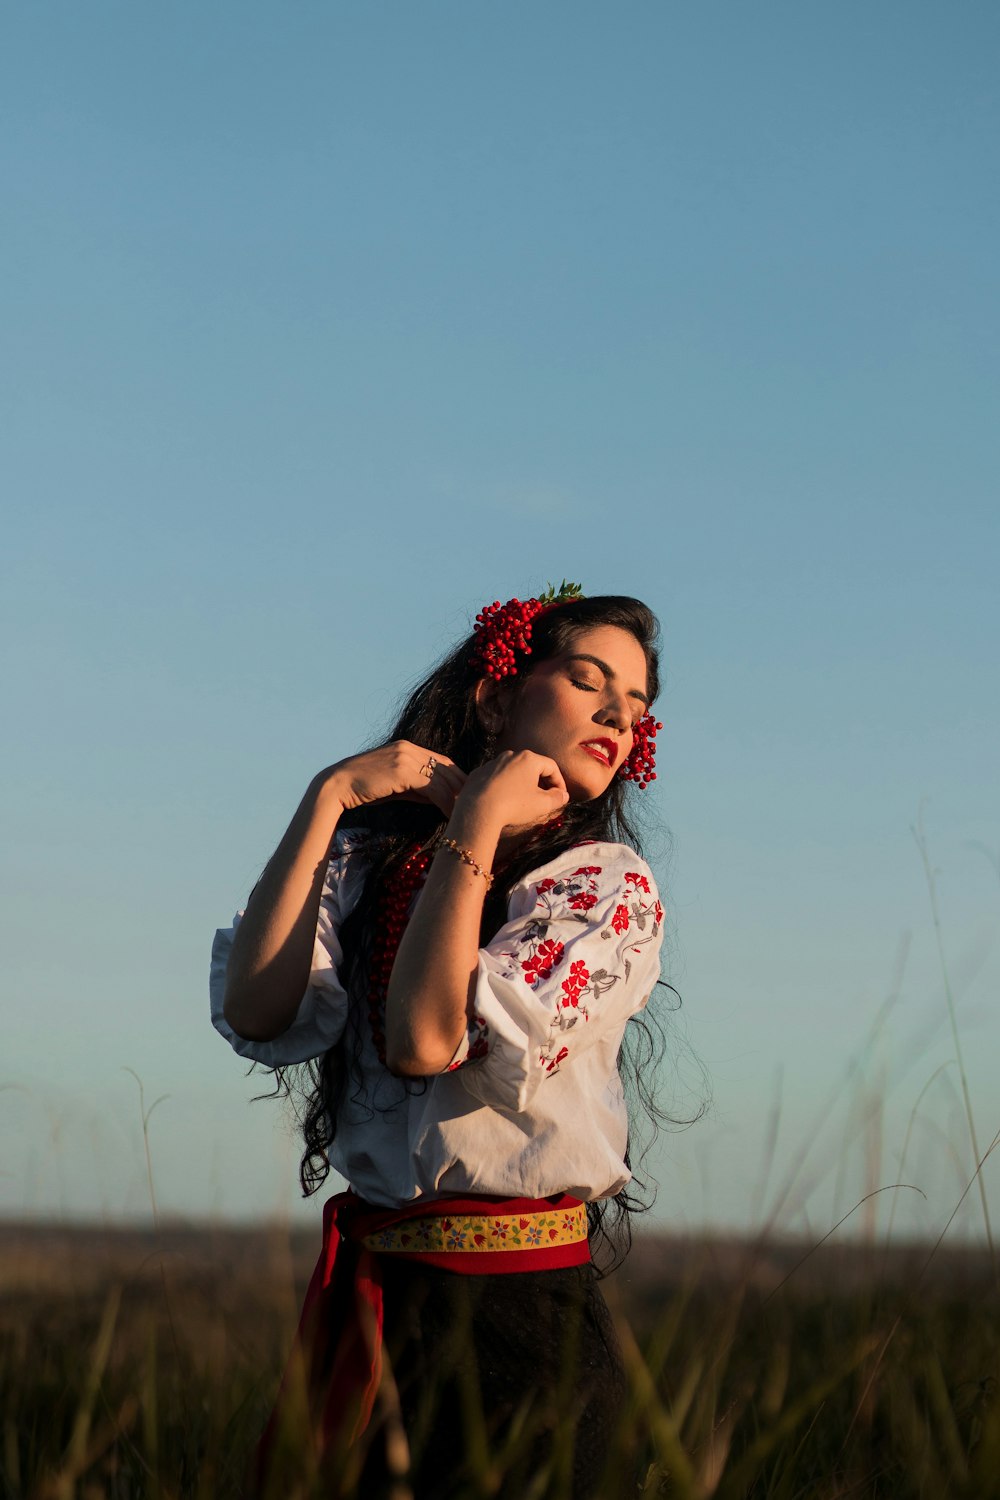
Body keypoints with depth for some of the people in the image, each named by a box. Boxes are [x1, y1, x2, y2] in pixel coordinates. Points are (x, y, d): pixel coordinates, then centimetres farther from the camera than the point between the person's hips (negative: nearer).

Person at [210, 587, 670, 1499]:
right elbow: (257, 1013, -11)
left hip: (526, 1319, -3)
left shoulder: (611, 888, -2)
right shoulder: (369, 857, 8)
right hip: (363, 1297, 3)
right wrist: (329, 798, -7)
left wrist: (476, 825, -10)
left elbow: (430, 1038, -16)